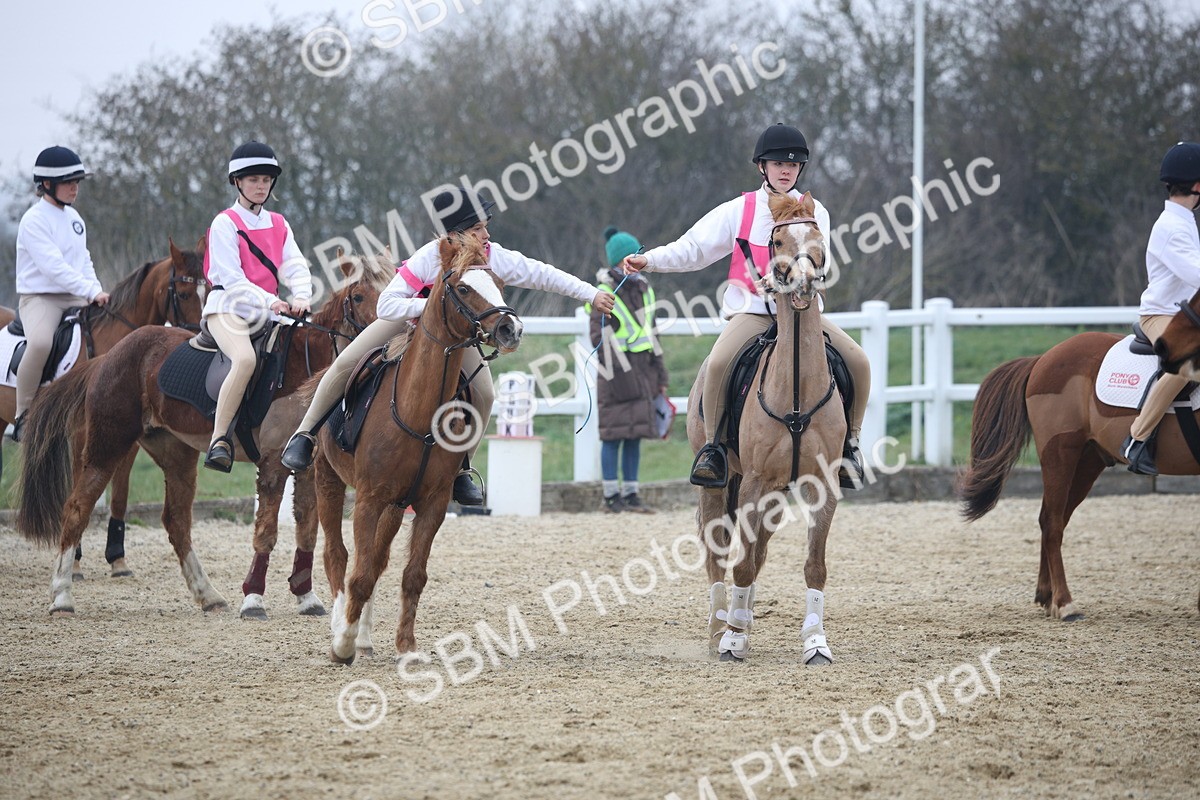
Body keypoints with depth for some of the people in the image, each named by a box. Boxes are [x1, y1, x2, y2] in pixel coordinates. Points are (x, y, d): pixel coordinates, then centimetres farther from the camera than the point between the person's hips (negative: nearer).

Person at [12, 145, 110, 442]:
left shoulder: (73, 217, 14)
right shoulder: (34, 220, -12)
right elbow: (53, 266, -21)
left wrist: (97, 292, 2)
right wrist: (91, 292, -26)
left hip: (75, 300, 8)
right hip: (40, 298, -8)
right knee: (40, 342, -36)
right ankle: (22, 416, -23)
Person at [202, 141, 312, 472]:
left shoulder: (279, 225, 17)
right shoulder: (225, 224, -3)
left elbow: (294, 265, 6)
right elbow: (230, 277, -12)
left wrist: (301, 297, -16)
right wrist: (269, 302, -23)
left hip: (269, 313, 7)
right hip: (228, 308, -7)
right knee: (246, 359, -35)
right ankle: (218, 441, -32)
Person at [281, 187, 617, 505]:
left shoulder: (495, 258, -31)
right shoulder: (427, 259, -39)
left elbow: (542, 275, -22)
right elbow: (386, 306, -40)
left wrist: (592, 294, -25)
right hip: (408, 316, -3)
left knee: (483, 395, -12)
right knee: (346, 363, -15)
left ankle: (460, 469, 7)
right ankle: (305, 435, 1)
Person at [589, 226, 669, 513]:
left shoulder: (643, 290, 14)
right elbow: (599, 338, -12)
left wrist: (659, 374, 18)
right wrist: (618, 375, -19)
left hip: (642, 371, 7)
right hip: (617, 373, -7)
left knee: (636, 435, 7)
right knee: (614, 434, -5)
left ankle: (630, 495, 11)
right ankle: (611, 496, -1)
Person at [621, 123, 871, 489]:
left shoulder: (813, 212, 7)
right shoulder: (739, 211, 4)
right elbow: (693, 248, 3)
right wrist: (649, 260, -11)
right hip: (752, 310, -2)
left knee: (858, 361, -15)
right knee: (719, 362, -31)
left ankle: (849, 442, 4)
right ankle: (713, 445, -14)